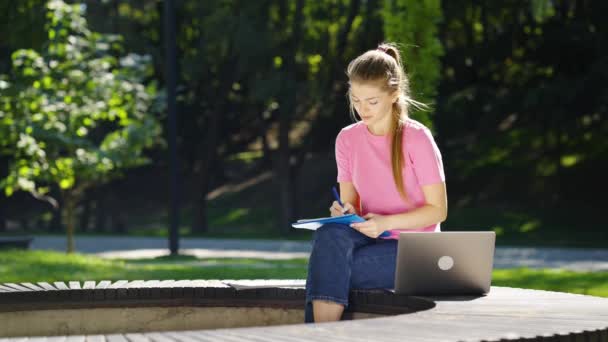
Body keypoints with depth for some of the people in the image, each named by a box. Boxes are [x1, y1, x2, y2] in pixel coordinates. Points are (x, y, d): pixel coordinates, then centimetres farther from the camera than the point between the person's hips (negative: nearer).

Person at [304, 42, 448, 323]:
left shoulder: (416, 139, -9)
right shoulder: (347, 139, 6)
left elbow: (438, 210, -9)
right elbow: (350, 202, 12)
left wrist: (386, 222, -22)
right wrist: (346, 212, -14)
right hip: (370, 237, 4)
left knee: (331, 273, -31)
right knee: (329, 235, -32)